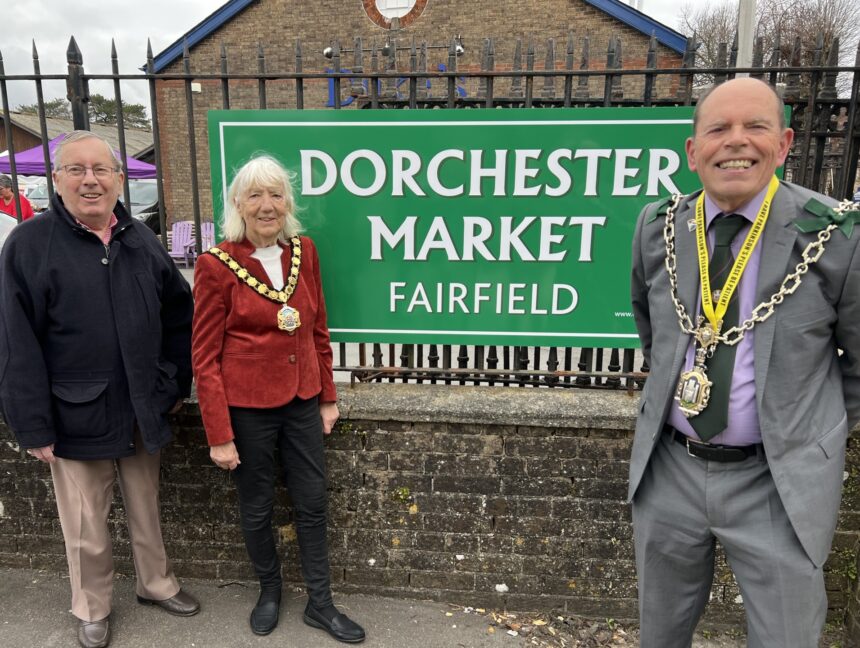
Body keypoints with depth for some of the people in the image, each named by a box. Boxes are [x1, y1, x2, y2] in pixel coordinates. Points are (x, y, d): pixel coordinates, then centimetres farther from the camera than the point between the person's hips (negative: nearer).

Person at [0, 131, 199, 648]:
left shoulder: (141, 240, 4)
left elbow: (180, 314, 11)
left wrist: (176, 383, 9)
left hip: (143, 410, 4)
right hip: (76, 416, -3)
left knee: (146, 510, 20)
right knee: (86, 528, 13)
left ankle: (157, 584, 43)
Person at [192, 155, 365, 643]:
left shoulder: (304, 252, 0)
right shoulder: (217, 265, -13)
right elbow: (204, 357, -10)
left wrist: (328, 396, 10)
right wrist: (220, 435, -11)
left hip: (301, 400, 4)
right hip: (246, 406, -3)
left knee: (313, 503, 13)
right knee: (257, 507, 15)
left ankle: (321, 603, 32)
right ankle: (270, 590, 41)